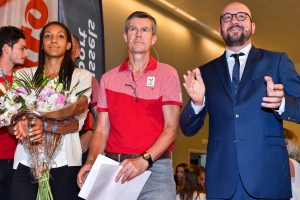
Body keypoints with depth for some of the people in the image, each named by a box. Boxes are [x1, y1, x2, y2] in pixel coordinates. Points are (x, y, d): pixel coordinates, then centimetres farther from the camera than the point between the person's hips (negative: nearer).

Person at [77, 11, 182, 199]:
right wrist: (91, 161, -9)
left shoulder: (167, 74, -1)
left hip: (155, 168, -2)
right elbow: (102, 129, 7)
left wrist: (144, 159, -19)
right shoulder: (108, 78, 9)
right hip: (114, 168, 3)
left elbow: (171, 128, -7)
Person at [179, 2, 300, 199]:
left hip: (268, 174, -1)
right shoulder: (206, 72, 11)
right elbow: (188, 129, 7)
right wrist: (197, 102, -13)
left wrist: (281, 103, -21)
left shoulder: (278, 61, 7)